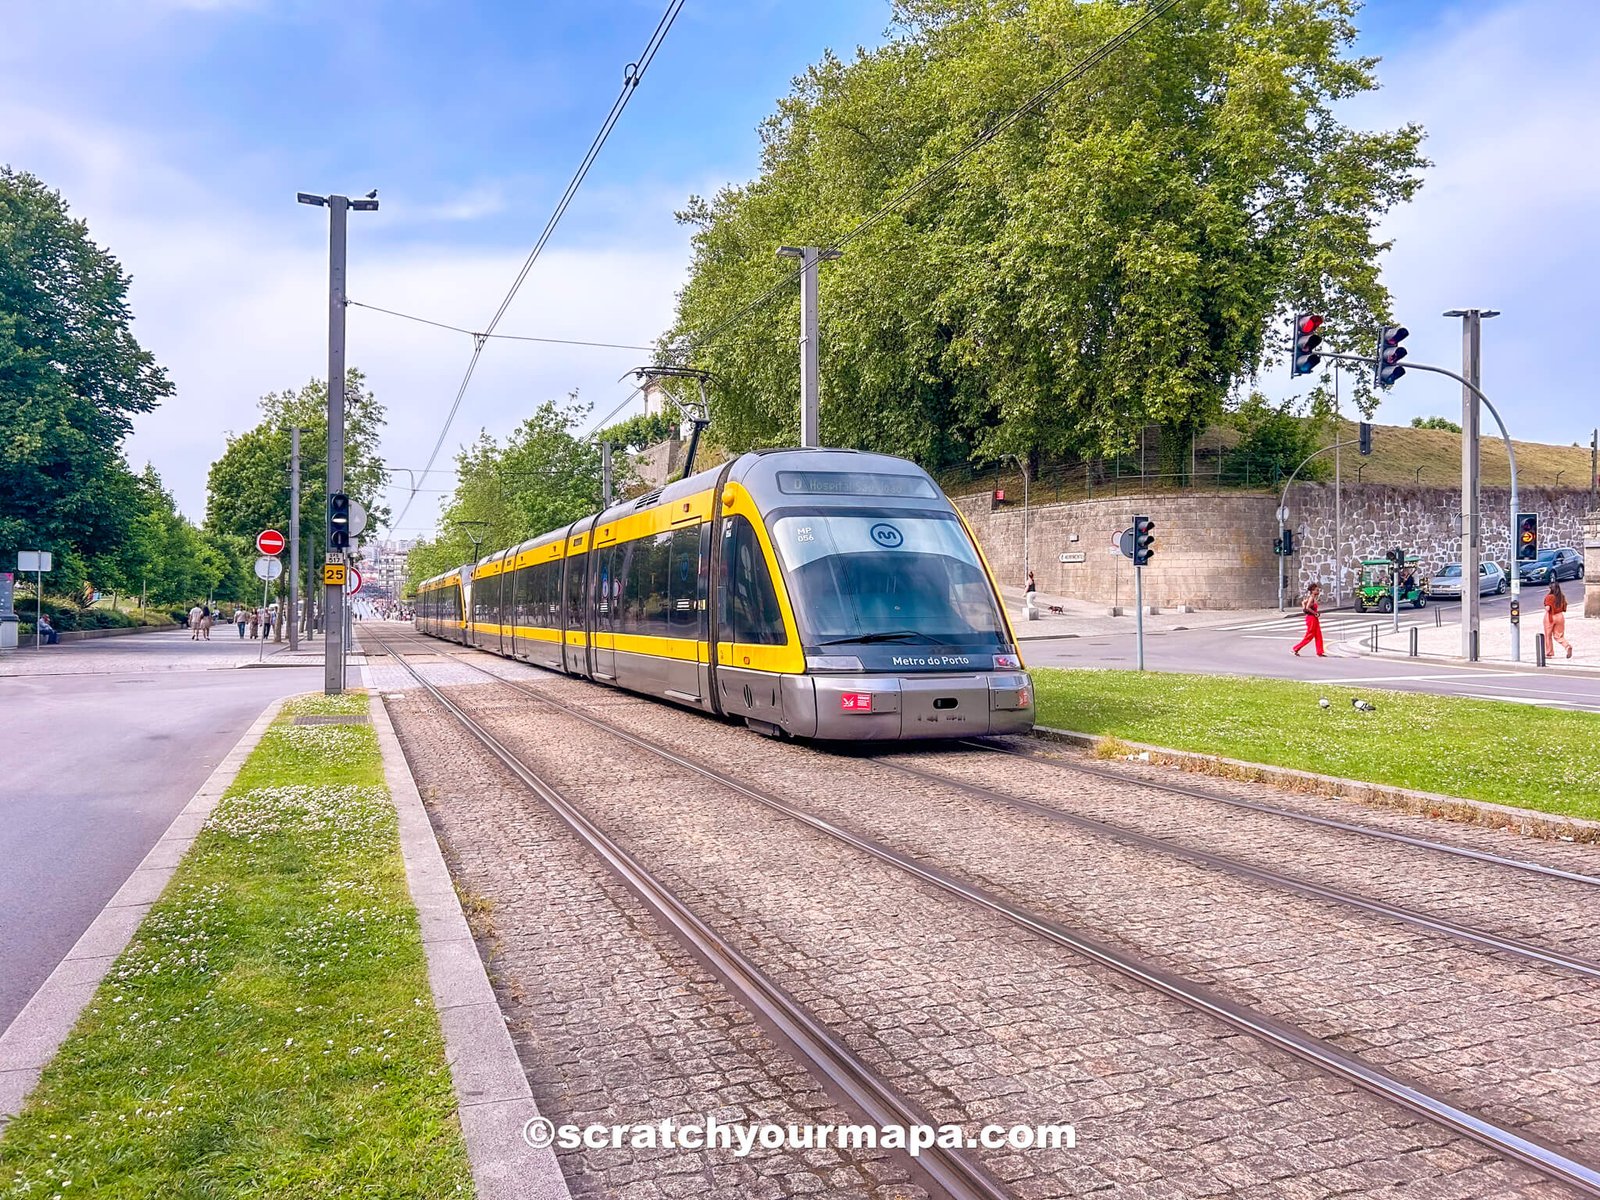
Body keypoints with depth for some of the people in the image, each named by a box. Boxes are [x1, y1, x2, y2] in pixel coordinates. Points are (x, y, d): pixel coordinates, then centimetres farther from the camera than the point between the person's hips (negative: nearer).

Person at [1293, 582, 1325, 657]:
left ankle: (1320, 652, 9)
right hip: (1311, 618, -9)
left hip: (1315, 619, 9)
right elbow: (1307, 608, -26)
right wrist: (1315, 613, -18)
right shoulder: (1311, 598, -16)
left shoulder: (1314, 598, 12)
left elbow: (1303, 602, 22)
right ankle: (1296, 649, 6)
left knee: (1318, 635, 7)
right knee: (1309, 636, -2)